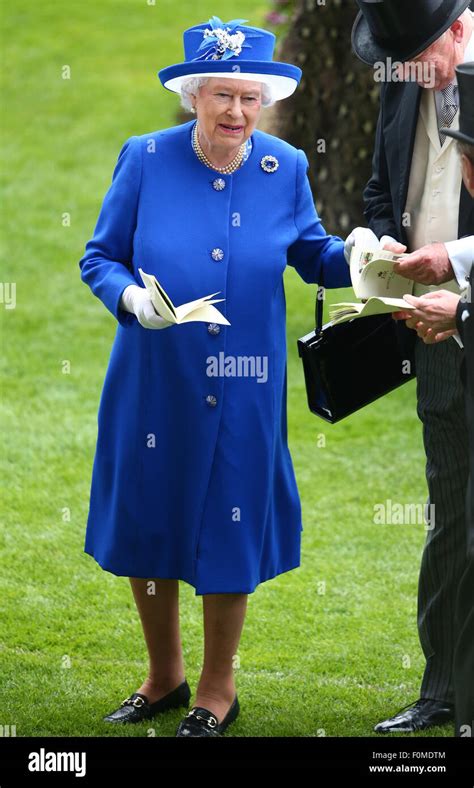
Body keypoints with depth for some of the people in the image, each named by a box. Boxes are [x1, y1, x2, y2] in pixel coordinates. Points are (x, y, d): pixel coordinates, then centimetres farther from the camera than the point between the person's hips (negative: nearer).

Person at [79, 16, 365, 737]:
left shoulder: (285, 168, -2)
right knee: (146, 523, 11)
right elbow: (99, 257, 0)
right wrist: (129, 295, -21)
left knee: (231, 536, 7)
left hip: (244, 393, 0)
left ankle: (218, 691, 25)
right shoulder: (146, 160, -7)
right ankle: (164, 678, 33)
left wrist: (351, 255, -12)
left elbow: (311, 254, 10)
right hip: (153, 384, 0)